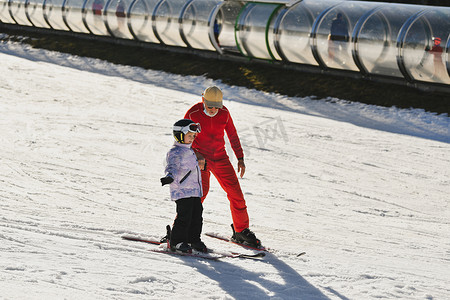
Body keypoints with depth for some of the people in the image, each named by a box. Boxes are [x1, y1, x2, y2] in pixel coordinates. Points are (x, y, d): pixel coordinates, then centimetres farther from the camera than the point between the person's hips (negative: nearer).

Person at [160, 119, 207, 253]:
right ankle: (176, 241, -1)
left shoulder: (189, 151, 20)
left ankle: (193, 239, 21)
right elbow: (173, 167, -26)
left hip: (195, 191, 9)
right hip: (182, 191, -9)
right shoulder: (175, 152, -10)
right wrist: (170, 177, -45)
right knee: (184, 216, -10)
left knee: (197, 216, 9)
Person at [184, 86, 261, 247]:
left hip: (220, 158, 4)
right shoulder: (193, 114, -12)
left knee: (235, 192, 1)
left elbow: (233, 135, 11)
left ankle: (241, 231, 17)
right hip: (200, 159, -4)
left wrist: (240, 158, 7)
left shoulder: (224, 113, -1)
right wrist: (196, 156, -20)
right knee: (201, 190, -23)